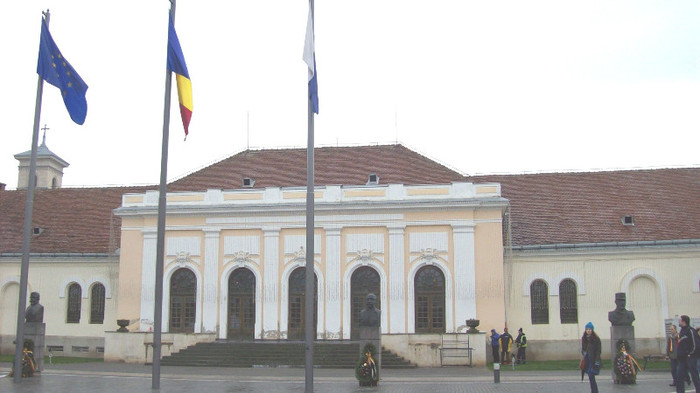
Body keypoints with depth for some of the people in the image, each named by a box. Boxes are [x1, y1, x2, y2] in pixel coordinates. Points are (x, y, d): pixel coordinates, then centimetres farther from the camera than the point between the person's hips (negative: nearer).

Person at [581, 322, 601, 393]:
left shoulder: (596, 339, -7)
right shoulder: (584, 339, 9)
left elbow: (598, 351, -9)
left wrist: (597, 361, -15)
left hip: (594, 361, -6)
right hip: (587, 361, 6)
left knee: (591, 376, -13)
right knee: (591, 377, 8)